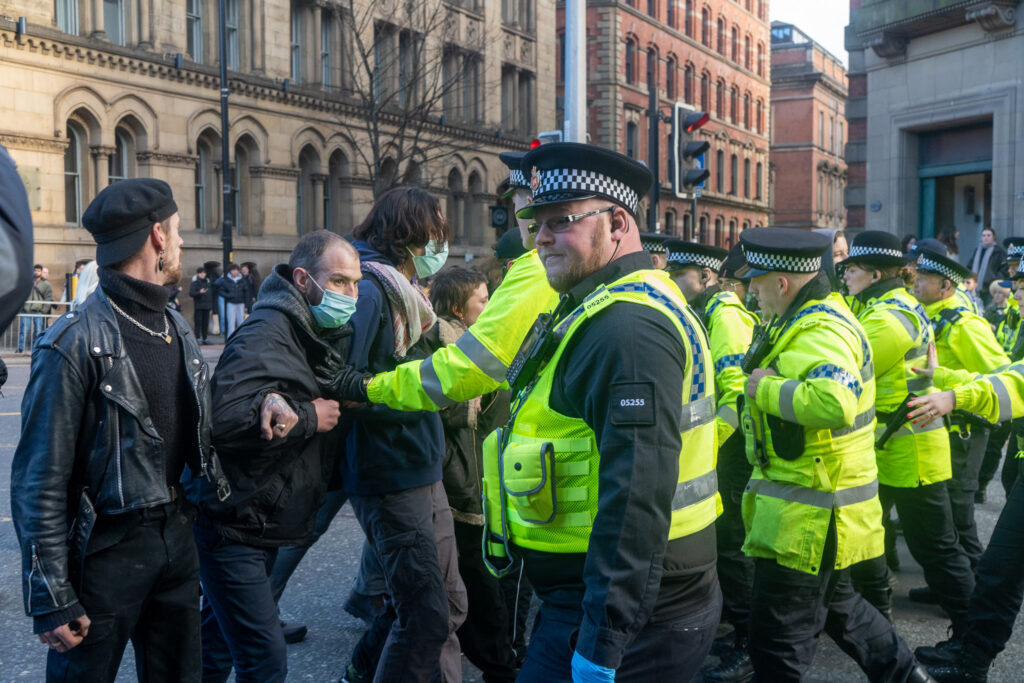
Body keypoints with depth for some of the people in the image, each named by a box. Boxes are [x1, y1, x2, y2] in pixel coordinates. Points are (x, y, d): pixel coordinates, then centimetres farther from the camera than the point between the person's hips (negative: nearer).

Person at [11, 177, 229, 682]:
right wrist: (53, 599, -15)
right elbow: (40, 484, -16)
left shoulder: (177, 329, 7)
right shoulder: (75, 343, -17)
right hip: (107, 548, -7)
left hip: (175, 534, 7)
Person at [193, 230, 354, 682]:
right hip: (233, 526, -9)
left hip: (265, 525, 9)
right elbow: (224, 419, -33)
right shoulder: (268, 333, -20)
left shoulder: (324, 335, 10)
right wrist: (308, 417, -21)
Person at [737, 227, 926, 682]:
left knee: (776, 643, 0)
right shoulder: (809, 320, 11)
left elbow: (834, 402, -41)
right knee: (835, 604, 28)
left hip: (808, 515, -11)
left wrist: (766, 388, -28)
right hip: (812, 504, 11)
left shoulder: (821, 332, -23)